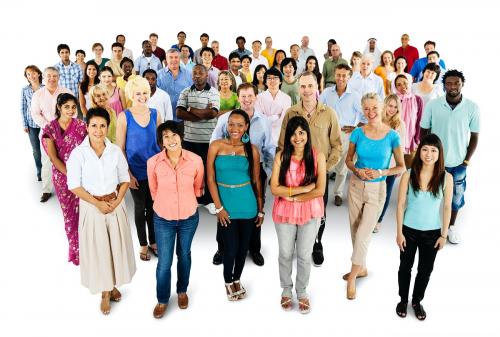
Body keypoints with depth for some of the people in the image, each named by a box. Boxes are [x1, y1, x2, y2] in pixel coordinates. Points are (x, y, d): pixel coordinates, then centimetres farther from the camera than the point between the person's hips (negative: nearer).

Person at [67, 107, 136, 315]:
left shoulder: (115, 151, -4)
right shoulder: (78, 153, -11)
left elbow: (125, 179, 3)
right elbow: (74, 185, -10)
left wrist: (118, 200, -11)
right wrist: (97, 203, -15)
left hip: (115, 204, 2)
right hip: (91, 206, -2)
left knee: (117, 245, 11)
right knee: (97, 248, 8)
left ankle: (113, 284, 35)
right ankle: (105, 292, 26)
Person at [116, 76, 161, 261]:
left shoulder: (155, 114, 0)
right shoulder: (124, 117, -10)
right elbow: (120, 149, -8)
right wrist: (128, 174, -11)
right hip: (137, 172, -3)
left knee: (153, 206, 15)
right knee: (140, 208, 13)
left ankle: (153, 241, 34)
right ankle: (143, 245, 30)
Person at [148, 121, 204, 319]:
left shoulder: (195, 160, -17)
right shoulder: (153, 162, -17)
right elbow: (154, 190, 3)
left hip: (189, 217, 1)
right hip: (163, 219, -1)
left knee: (184, 255, 21)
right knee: (164, 262, 7)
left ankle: (182, 291, 45)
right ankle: (162, 300, 32)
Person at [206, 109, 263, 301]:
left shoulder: (251, 150, 0)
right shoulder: (216, 146, -5)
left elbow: (256, 181, 5)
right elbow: (210, 179, -5)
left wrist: (261, 209, 8)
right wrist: (218, 207, -8)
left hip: (248, 205, 2)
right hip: (225, 205, -2)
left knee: (243, 246, 13)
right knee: (231, 247, 2)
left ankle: (237, 280, 38)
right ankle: (228, 282, 31)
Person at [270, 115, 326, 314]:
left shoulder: (318, 157, -9)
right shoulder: (281, 156, -9)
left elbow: (320, 190, -14)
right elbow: (274, 189, -14)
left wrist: (292, 196, -15)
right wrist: (303, 188, -19)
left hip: (310, 213, 0)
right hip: (284, 213, 1)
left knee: (304, 256, 13)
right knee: (285, 254, 16)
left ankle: (302, 291, 37)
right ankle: (286, 289, 40)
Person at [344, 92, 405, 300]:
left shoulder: (392, 136, -9)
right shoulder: (358, 133, -4)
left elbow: (401, 167, -2)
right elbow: (348, 159, 7)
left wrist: (381, 172, -18)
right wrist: (357, 171, -13)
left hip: (377, 189, -3)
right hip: (356, 185, 3)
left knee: (363, 234, -3)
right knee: (355, 230, 13)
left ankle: (353, 276, 16)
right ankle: (361, 268, 35)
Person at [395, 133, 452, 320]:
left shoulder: (446, 178, -11)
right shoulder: (408, 175, -13)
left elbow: (447, 207, -3)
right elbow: (401, 204, -7)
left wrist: (444, 234, -1)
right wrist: (399, 232, -6)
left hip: (432, 232, 1)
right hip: (409, 230, -1)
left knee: (426, 269, 16)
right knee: (405, 266, 15)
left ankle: (417, 301, 40)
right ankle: (403, 300, 38)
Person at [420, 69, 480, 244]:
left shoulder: (472, 107, -10)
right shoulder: (432, 105, -10)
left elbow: (474, 136, -1)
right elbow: (423, 131, 0)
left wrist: (466, 161, -4)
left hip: (458, 162, 1)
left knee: (456, 196, 15)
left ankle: (451, 226, 37)